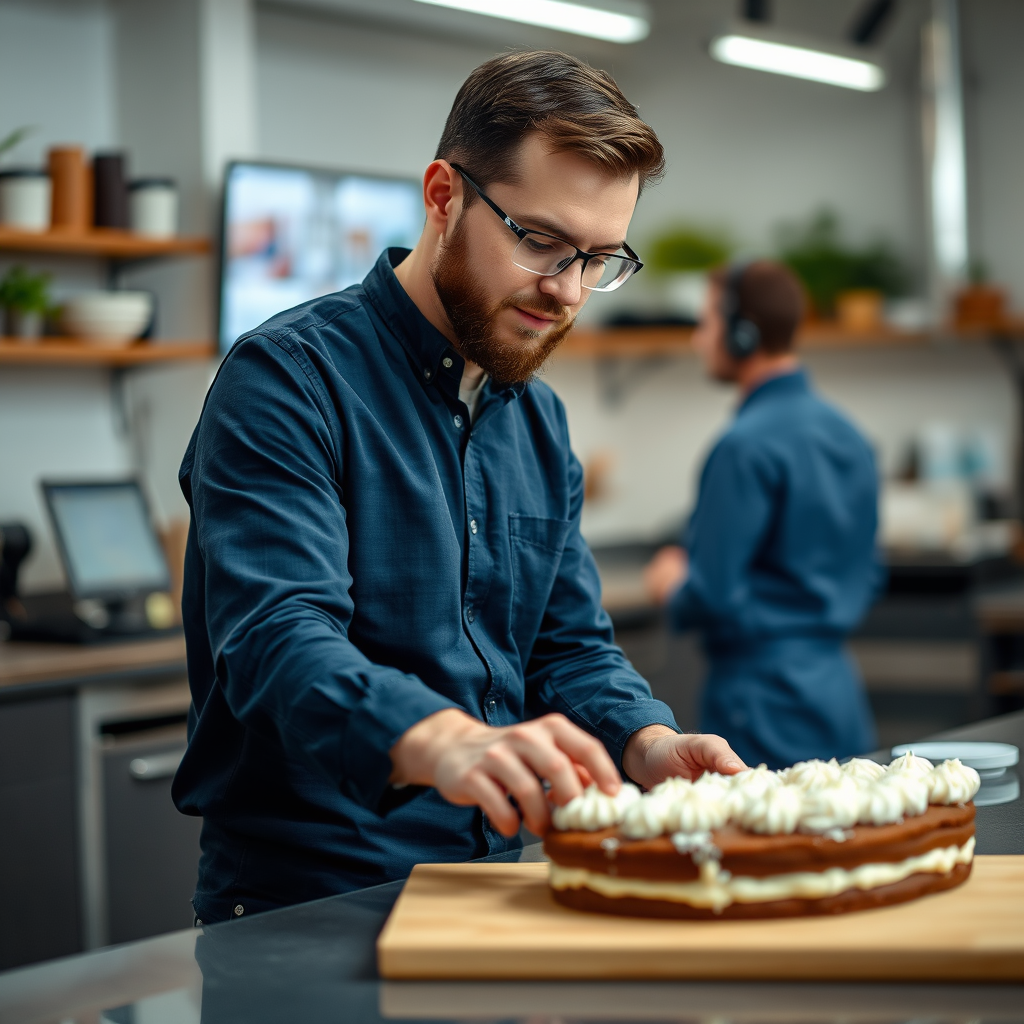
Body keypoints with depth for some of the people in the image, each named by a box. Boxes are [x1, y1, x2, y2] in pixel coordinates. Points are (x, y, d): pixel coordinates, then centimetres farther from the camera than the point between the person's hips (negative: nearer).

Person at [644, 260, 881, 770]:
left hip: (764, 698, -9)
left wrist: (672, 585, 3)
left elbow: (711, 597, -18)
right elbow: (867, 575, 18)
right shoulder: (847, 432, 11)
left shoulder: (745, 446, -16)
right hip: (838, 686, 9)